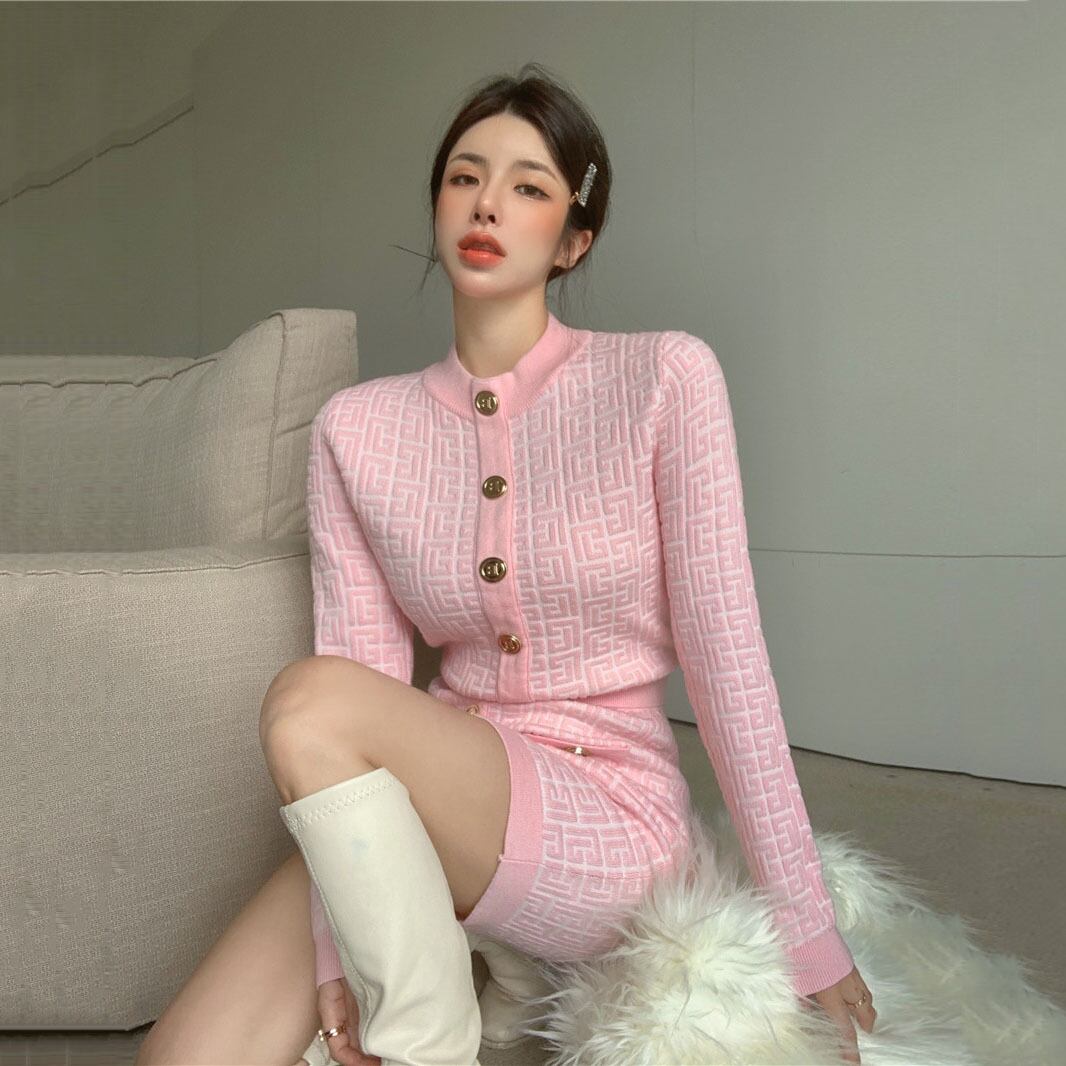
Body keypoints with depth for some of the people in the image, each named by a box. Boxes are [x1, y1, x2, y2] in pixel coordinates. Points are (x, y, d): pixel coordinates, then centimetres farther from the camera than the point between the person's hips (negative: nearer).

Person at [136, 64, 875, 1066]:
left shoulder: (663, 379, -7)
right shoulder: (356, 428, 2)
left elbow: (725, 663, -9)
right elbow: (365, 662, -5)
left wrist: (808, 933, -8)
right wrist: (338, 947, -13)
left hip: (611, 824, -2)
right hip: (436, 810, 3)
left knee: (309, 703, -27)